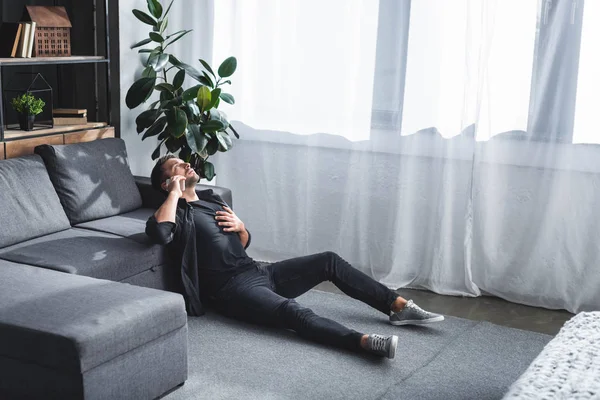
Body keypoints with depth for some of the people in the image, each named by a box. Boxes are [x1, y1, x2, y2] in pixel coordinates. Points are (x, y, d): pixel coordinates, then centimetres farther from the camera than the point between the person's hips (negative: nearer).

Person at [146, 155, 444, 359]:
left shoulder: (211, 199, 23)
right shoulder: (178, 213, -1)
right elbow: (158, 231, -28)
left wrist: (240, 227, 5)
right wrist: (175, 192, -14)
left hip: (259, 272, 9)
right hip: (232, 289, -9)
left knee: (328, 261, -4)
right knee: (292, 312, -35)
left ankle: (399, 307, -6)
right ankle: (365, 342, -57)